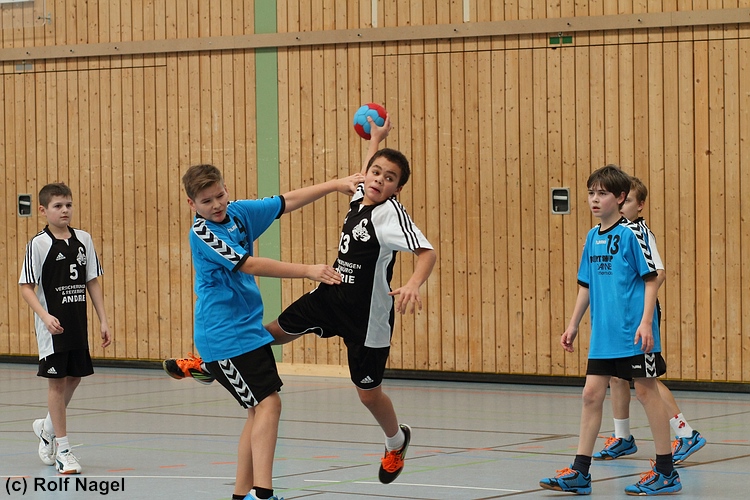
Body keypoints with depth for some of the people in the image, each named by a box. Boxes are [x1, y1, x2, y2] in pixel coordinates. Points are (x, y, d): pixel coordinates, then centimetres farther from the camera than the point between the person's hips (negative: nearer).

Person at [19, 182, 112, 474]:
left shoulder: (83, 240, 5)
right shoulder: (39, 244, -9)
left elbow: (92, 282, 9)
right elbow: (26, 286, -9)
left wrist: (103, 320, 6)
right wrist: (44, 316, -22)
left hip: (78, 324, 5)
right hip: (52, 326, -5)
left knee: (74, 378, 13)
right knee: (57, 382, -1)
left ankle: (47, 427, 37)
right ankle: (62, 448, 6)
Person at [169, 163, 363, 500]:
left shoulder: (239, 212, 5)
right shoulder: (201, 233, -17)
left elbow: (288, 201, 15)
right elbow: (251, 265, -24)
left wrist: (336, 185, 9)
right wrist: (308, 271, -27)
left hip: (250, 328, 8)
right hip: (223, 336, -8)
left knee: (259, 410, 10)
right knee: (268, 403, -17)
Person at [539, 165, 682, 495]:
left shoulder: (631, 234, -9)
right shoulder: (593, 237, 12)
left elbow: (651, 279, -10)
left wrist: (646, 323, -17)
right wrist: (573, 326, 18)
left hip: (633, 333, -7)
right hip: (603, 334, 7)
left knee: (646, 391, -1)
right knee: (591, 393, 6)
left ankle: (666, 472, 8)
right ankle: (580, 473, 11)